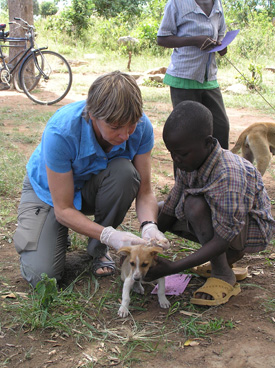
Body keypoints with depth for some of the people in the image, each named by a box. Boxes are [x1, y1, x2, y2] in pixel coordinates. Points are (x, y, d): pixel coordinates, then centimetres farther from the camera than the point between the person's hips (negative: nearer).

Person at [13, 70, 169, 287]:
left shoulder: (141, 126, -26)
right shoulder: (60, 133, -37)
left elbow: (144, 192, -17)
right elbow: (63, 209, -29)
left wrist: (149, 226, -38)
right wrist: (109, 235, -41)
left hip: (94, 186, 3)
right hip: (49, 191, -3)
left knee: (125, 172, -33)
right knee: (41, 274, -21)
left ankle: (98, 248, -8)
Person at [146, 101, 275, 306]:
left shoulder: (229, 175, -36)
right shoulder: (190, 162, -11)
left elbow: (222, 240, -33)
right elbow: (170, 209, -3)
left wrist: (173, 268, -36)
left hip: (253, 229, -9)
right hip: (218, 220, 9)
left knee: (195, 205, -33)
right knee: (157, 210, -1)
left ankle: (224, 276, -15)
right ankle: (230, 255, 9)